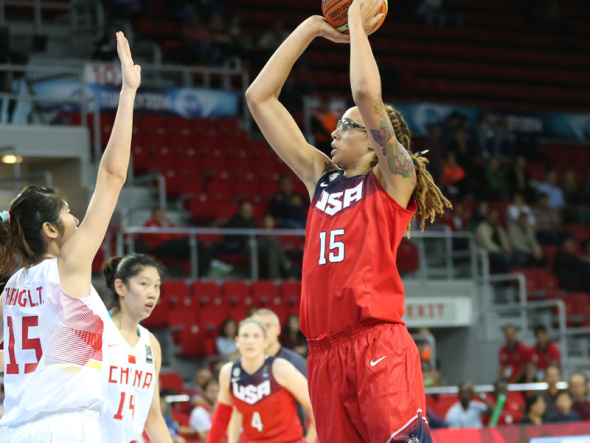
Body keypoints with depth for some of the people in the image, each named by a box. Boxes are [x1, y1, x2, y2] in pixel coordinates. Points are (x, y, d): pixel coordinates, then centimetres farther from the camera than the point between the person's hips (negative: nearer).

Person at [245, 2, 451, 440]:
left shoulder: (393, 180, 3)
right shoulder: (321, 178, 19)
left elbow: (367, 94, -13)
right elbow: (260, 97, 19)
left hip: (379, 346, -6)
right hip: (325, 352, 6)